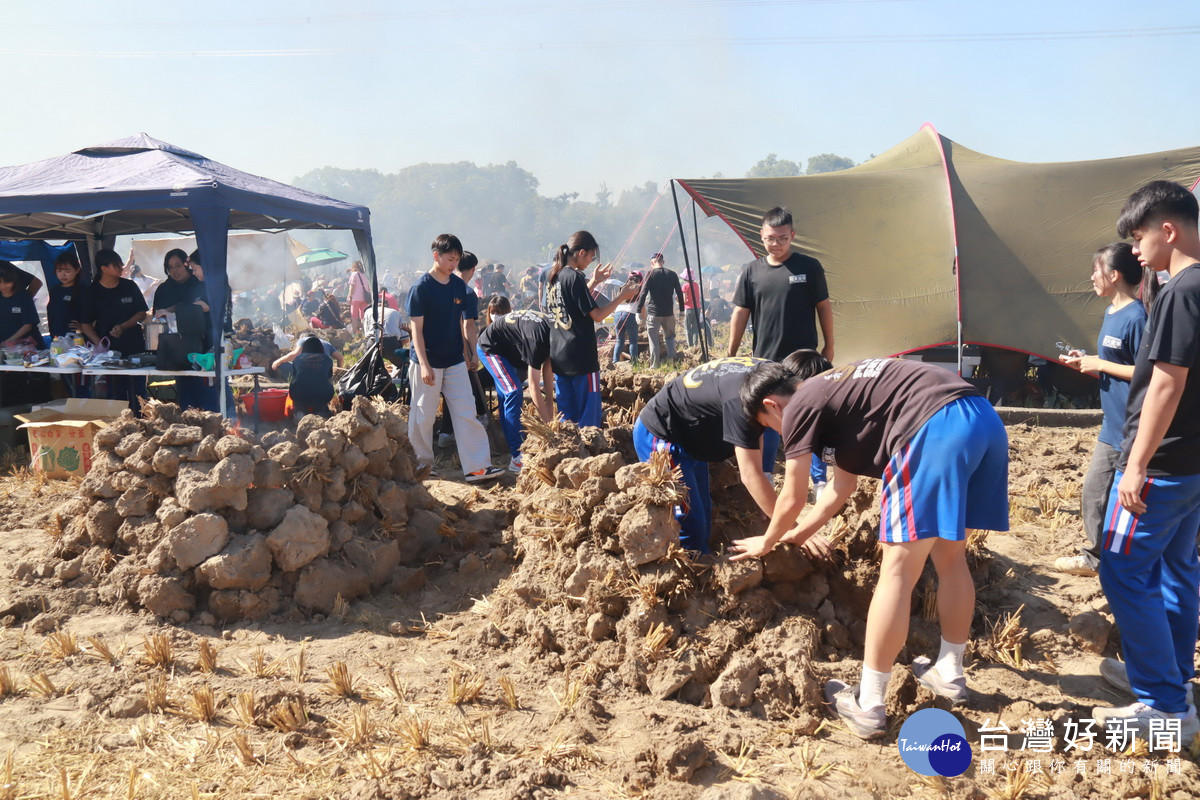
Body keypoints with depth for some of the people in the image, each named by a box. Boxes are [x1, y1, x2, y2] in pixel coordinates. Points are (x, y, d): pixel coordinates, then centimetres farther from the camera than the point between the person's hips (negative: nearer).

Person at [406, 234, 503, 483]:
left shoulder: (458, 285, 6)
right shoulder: (421, 287, -11)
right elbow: (416, 328, -13)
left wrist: (468, 351, 13)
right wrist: (424, 364, -18)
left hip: (455, 362, 5)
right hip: (428, 363, -5)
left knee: (466, 413, 0)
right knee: (423, 415, 7)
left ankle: (476, 466, 0)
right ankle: (422, 462, 23)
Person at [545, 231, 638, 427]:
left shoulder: (552, 276, 10)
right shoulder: (575, 277, -15)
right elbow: (596, 315, -16)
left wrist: (594, 282, 22)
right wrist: (622, 296, -6)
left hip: (558, 357, 9)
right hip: (581, 357, -8)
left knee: (566, 415, 14)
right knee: (589, 413, 0)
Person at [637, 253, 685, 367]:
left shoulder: (650, 274, -5)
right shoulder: (672, 274, 5)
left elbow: (643, 293, -11)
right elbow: (680, 293, 7)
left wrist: (639, 311, -8)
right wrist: (682, 310, 15)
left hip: (653, 313, -3)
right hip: (669, 313, 3)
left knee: (654, 340, 3)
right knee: (670, 337, 19)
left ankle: (655, 365, 2)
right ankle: (672, 361, 6)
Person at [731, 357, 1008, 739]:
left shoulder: (800, 407, 6)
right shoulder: (834, 391, 31)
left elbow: (792, 500, 12)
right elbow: (842, 486, 40)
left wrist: (767, 542, 31)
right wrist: (796, 535, 50)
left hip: (937, 427, -10)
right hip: (984, 419, 10)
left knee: (898, 571, -3)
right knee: (950, 557, 22)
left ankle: (868, 707, 4)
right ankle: (950, 674, 37)